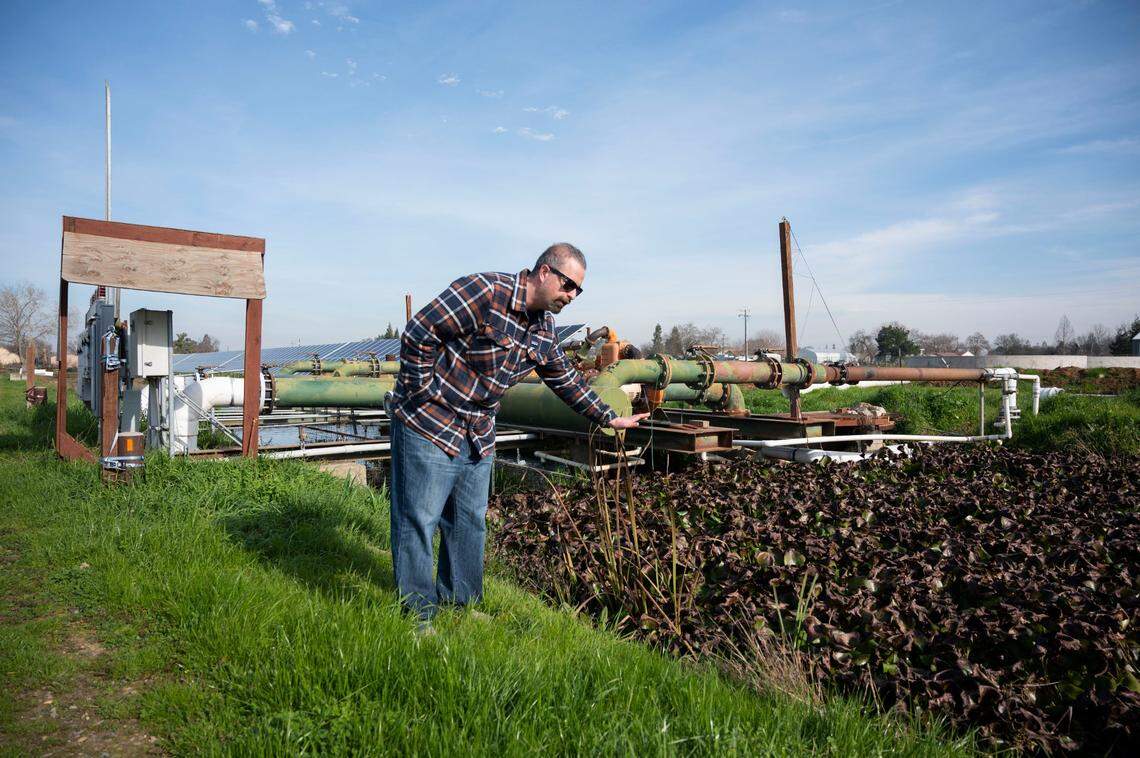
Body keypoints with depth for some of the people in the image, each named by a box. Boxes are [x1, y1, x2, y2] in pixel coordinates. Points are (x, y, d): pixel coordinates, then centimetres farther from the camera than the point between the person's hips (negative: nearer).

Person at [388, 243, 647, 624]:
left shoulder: (543, 329, 6)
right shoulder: (484, 292, -22)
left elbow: (566, 379, 17)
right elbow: (418, 334, -22)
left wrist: (609, 418, 18)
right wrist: (421, 391, -17)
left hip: (479, 435, 8)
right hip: (428, 424, -8)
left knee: (471, 522, 14)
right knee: (418, 521, 0)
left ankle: (462, 604, 29)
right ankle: (417, 616, 13)